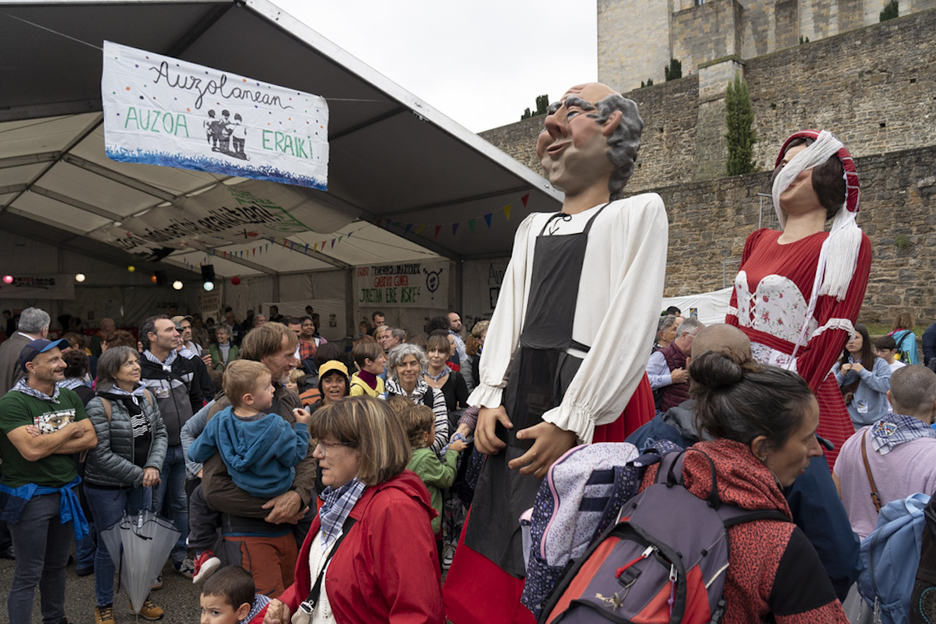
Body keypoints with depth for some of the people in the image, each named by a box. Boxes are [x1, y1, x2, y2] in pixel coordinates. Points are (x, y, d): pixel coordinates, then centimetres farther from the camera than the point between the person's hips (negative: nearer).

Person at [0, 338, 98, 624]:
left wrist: (48, 444, -16)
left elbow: (91, 439, -3)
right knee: (28, 576, 4)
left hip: (65, 491, 6)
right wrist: (72, 429, -13)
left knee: (56, 566, 20)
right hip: (29, 497, -6)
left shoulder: (69, 397, 4)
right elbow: (31, 450, -26)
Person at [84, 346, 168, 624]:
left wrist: (153, 466, -12)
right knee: (109, 547, 9)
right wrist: (138, 475, -15)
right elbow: (101, 455, -19)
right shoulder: (100, 405, -19)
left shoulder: (146, 397, -1)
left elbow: (160, 433, 3)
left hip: (141, 483, 5)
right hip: (106, 488, -5)